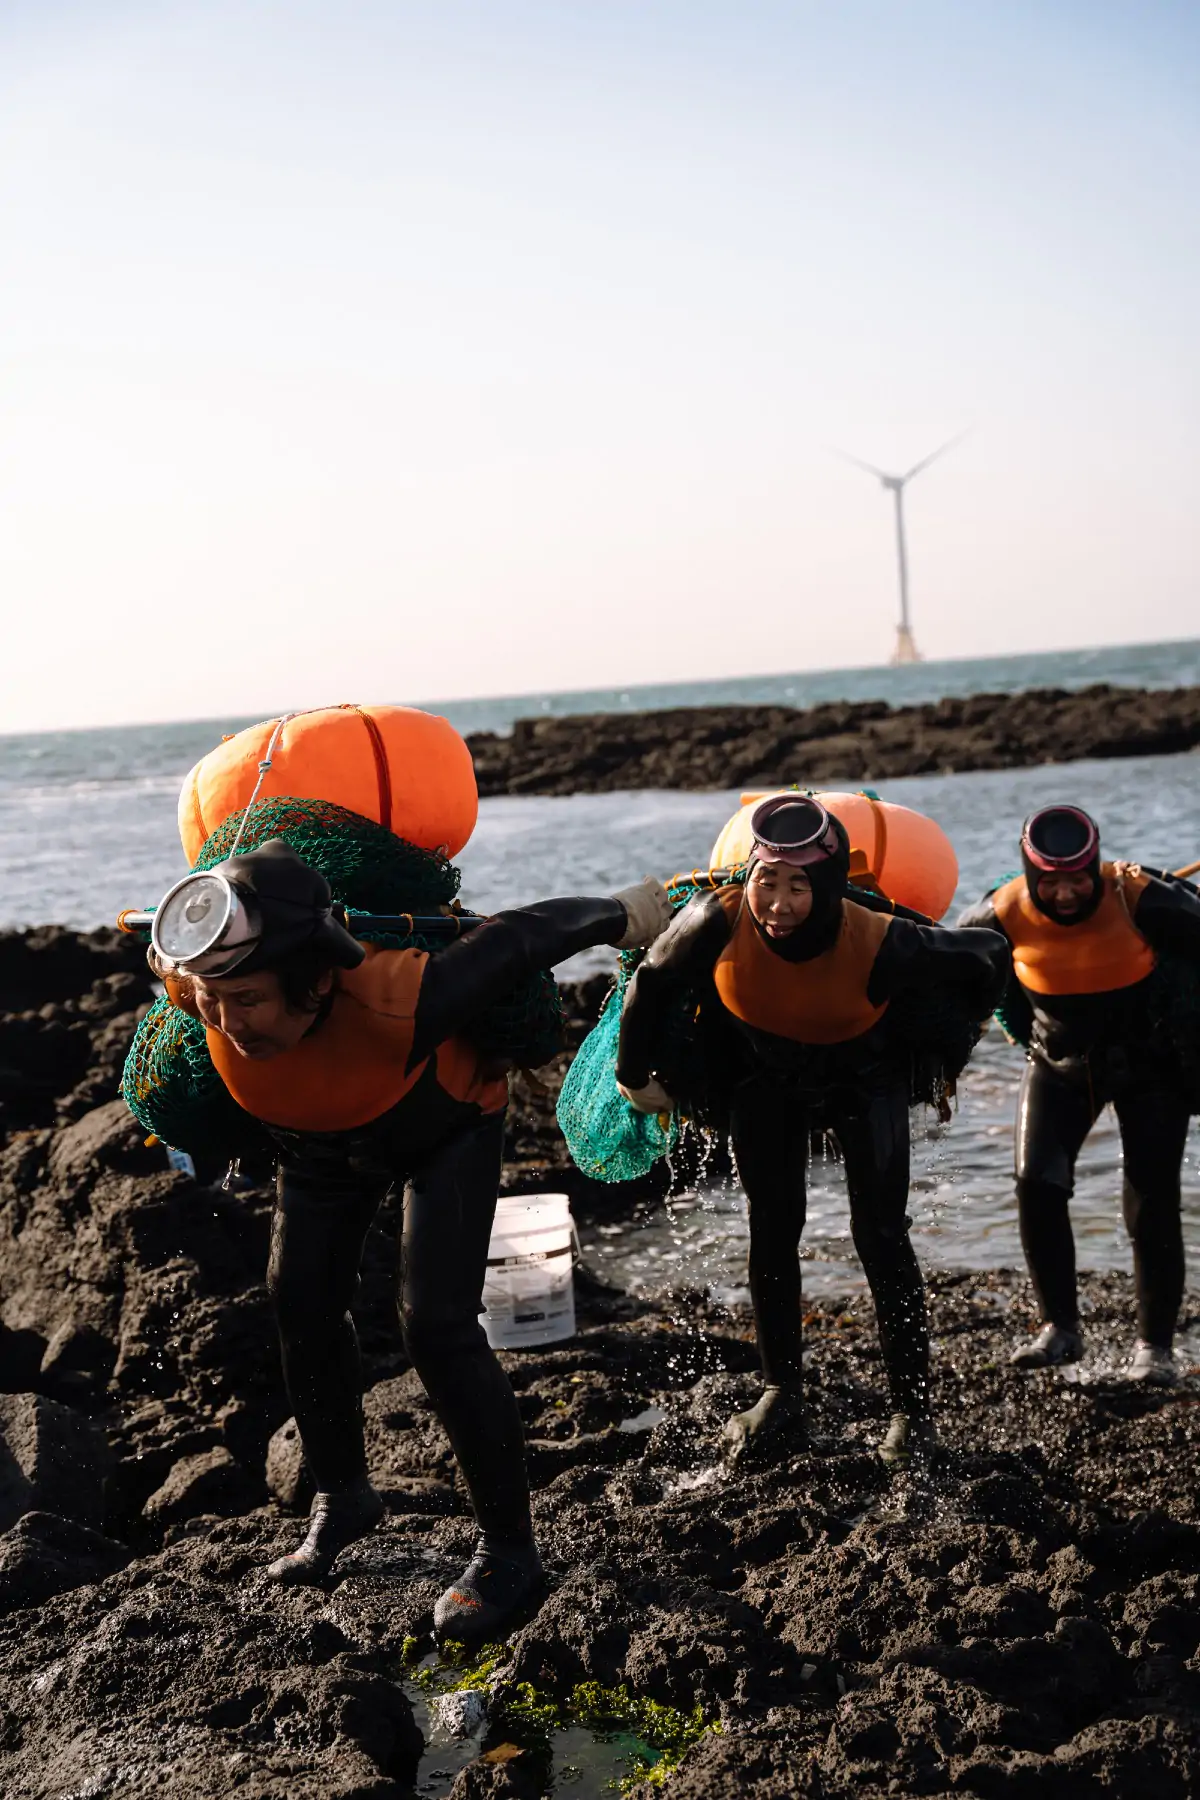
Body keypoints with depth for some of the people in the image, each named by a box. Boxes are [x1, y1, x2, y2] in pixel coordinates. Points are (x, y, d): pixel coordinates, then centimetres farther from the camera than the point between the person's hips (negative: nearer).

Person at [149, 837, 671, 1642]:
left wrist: (627, 916, -16)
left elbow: (519, 939, -33)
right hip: (321, 1139, 5)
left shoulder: (393, 1000, -48)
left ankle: (509, 1551, 0)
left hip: (444, 1129, -5)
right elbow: (167, 949, -8)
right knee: (303, 1305, 8)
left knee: (437, 1326, -15)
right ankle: (343, 1497, 32)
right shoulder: (195, 982, -35)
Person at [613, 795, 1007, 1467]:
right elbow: (654, 982, -12)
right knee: (773, 1231, 8)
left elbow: (985, 958, -19)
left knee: (880, 1236, -6)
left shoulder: (880, 942, -38)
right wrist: (637, 1074, -1)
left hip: (865, 1079, -2)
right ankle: (782, 1390, 25)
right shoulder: (719, 921, -34)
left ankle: (915, 1407, 6)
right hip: (766, 1083, 2)